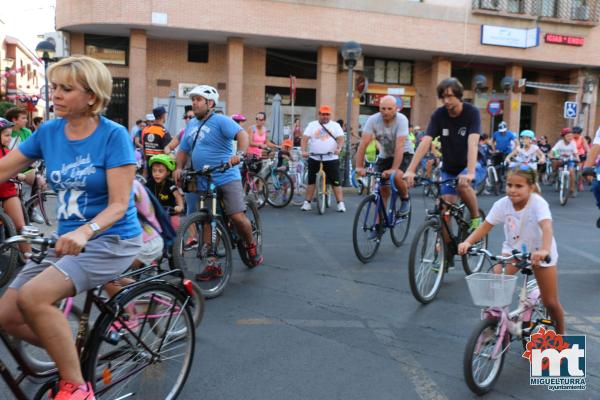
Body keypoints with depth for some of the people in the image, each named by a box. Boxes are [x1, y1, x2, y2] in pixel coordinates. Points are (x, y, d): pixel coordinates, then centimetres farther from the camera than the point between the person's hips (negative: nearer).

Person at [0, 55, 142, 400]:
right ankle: (76, 353, 18)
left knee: (33, 297, -27)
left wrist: (85, 231, -36)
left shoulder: (114, 135, -13)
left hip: (113, 240, -6)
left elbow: (119, 204, -18)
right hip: (68, 239, 7)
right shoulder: (48, 132, 3)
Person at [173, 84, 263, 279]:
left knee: (237, 217, -14)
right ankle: (213, 264, 13)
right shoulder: (191, 125, 14)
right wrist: (179, 168, 2)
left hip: (227, 178, -6)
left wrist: (240, 154, -39)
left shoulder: (221, 121, -7)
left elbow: (242, 134, -21)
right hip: (203, 182, 7)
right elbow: (183, 150, 19)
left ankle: (251, 246, 15)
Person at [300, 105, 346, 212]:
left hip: (331, 159, -1)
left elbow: (341, 139, -6)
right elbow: (304, 139, -2)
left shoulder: (335, 125, 7)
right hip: (314, 158, 1)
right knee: (311, 181, 6)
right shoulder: (312, 125, 8)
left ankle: (341, 203, 0)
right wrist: (304, 151, -18)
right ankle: (307, 203, 13)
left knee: (336, 182, -3)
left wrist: (339, 148, -26)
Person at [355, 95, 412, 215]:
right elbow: (363, 144, -23)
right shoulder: (373, 120, -18)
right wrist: (359, 166, -32)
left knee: (396, 176, -31)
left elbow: (399, 147, -32)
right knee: (382, 190, -2)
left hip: (404, 154, -3)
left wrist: (393, 169, -41)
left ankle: (405, 198, -1)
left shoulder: (401, 120, -25)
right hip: (385, 155, 3)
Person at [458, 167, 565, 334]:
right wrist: (468, 242, -33)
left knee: (550, 302, 3)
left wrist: (544, 250, -62)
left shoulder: (538, 203, -29)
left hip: (539, 252, -3)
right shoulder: (502, 204, -17)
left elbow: (546, 227, -44)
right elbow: (485, 226, -16)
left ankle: (560, 333, 33)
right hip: (513, 248, 3)